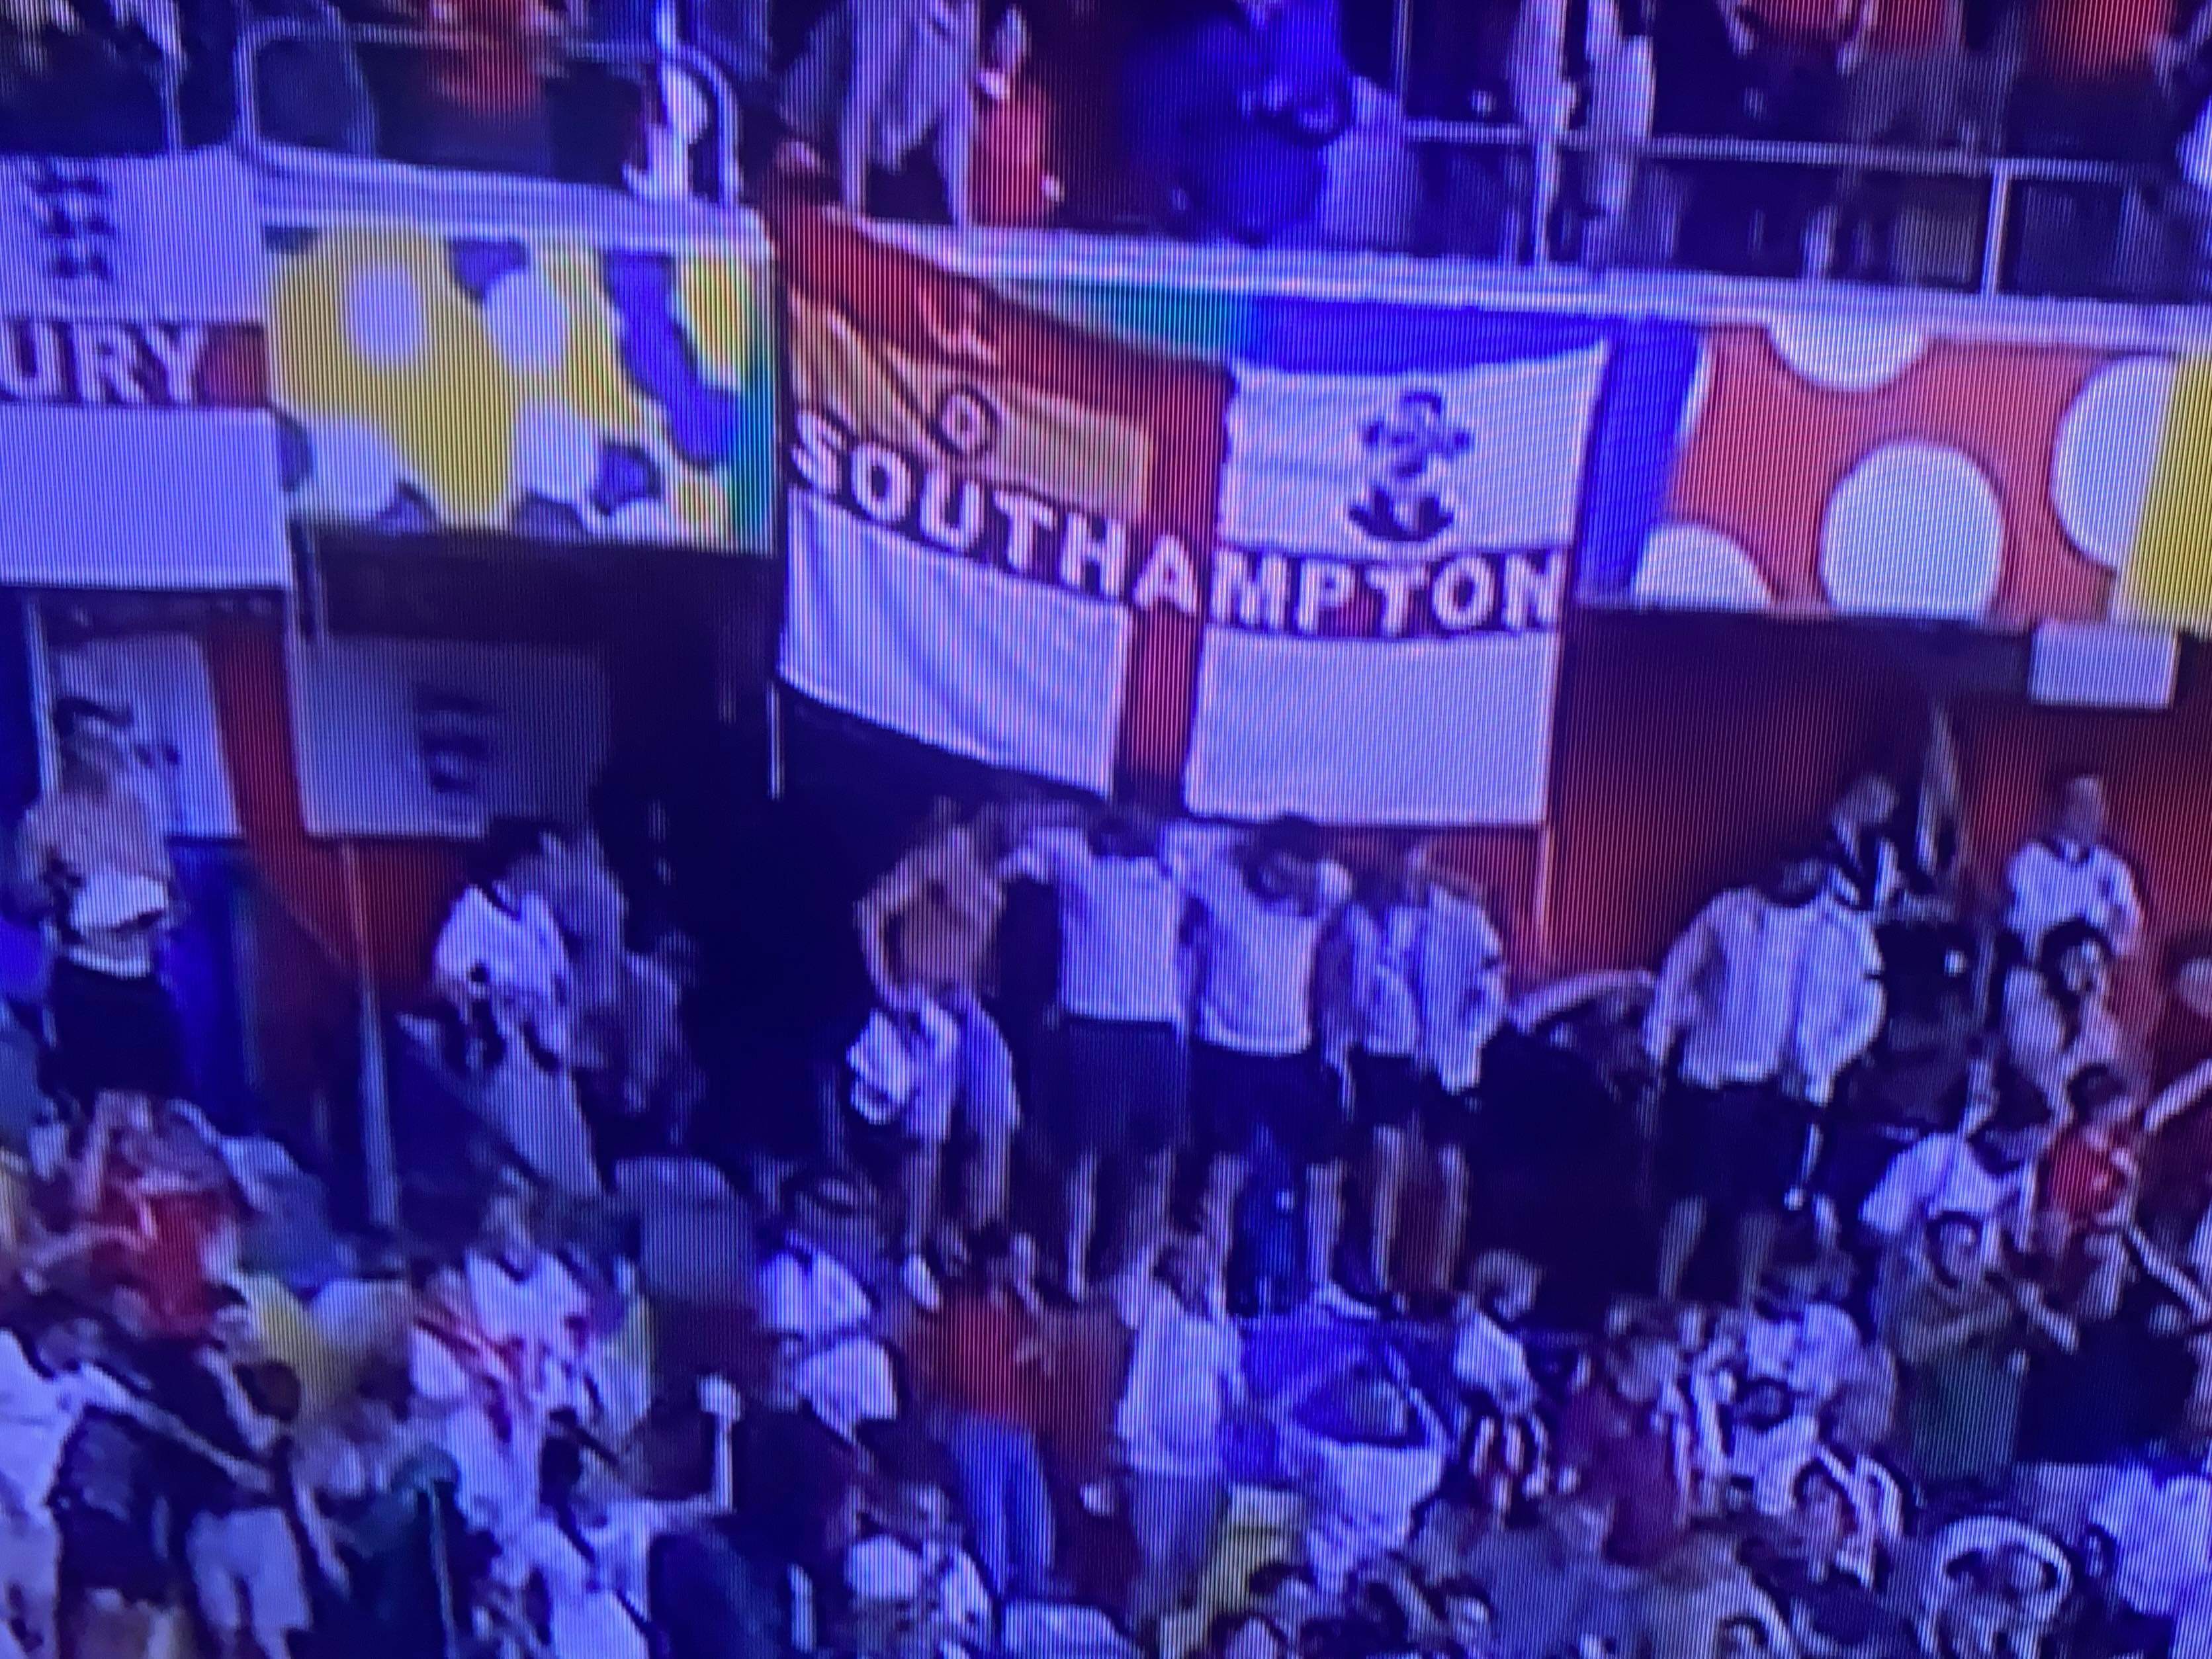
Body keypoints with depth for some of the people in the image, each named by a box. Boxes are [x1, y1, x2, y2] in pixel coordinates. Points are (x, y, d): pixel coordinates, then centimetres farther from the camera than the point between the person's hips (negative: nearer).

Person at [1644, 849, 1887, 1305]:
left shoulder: (1851, 930, 3)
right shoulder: (1729, 910, 3)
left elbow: (1866, 1014, 4)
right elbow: (1676, 977, 6)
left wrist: (1818, 1064, -9)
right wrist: (1656, 1048, -1)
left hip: (1791, 1088, 1)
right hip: (1715, 1077, -1)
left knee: (1764, 1198, 3)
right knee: (1694, 1189, -3)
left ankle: (1743, 1306, 13)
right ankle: (1663, 1299, 3)